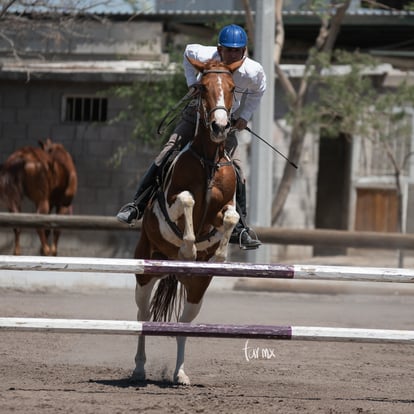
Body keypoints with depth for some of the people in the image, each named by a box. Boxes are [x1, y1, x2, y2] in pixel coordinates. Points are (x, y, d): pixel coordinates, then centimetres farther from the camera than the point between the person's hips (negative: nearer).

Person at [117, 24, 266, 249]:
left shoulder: (253, 72, -23)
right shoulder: (204, 56, -25)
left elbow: (258, 90, 2)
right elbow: (188, 51, 1)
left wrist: (244, 116, -6)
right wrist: (191, 83, -10)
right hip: (197, 113, -1)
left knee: (235, 170, -9)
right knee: (166, 155, -14)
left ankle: (239, 228, 2)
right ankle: (137, 205, -5)